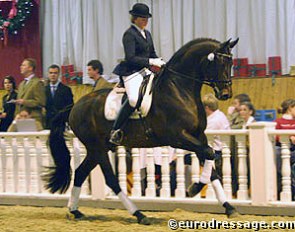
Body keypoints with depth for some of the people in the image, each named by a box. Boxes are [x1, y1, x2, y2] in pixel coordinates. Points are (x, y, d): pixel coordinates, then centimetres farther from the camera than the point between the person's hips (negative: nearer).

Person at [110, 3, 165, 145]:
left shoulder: (147, 34, 18)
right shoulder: (129, 34, -9)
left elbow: (152, 53, 26)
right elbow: (130, 58, -18)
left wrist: (160, 62, 6)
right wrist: (150, 62, -21)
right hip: (131, 73, -9)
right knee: (134, 98, -32)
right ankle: (115, 130, -25)